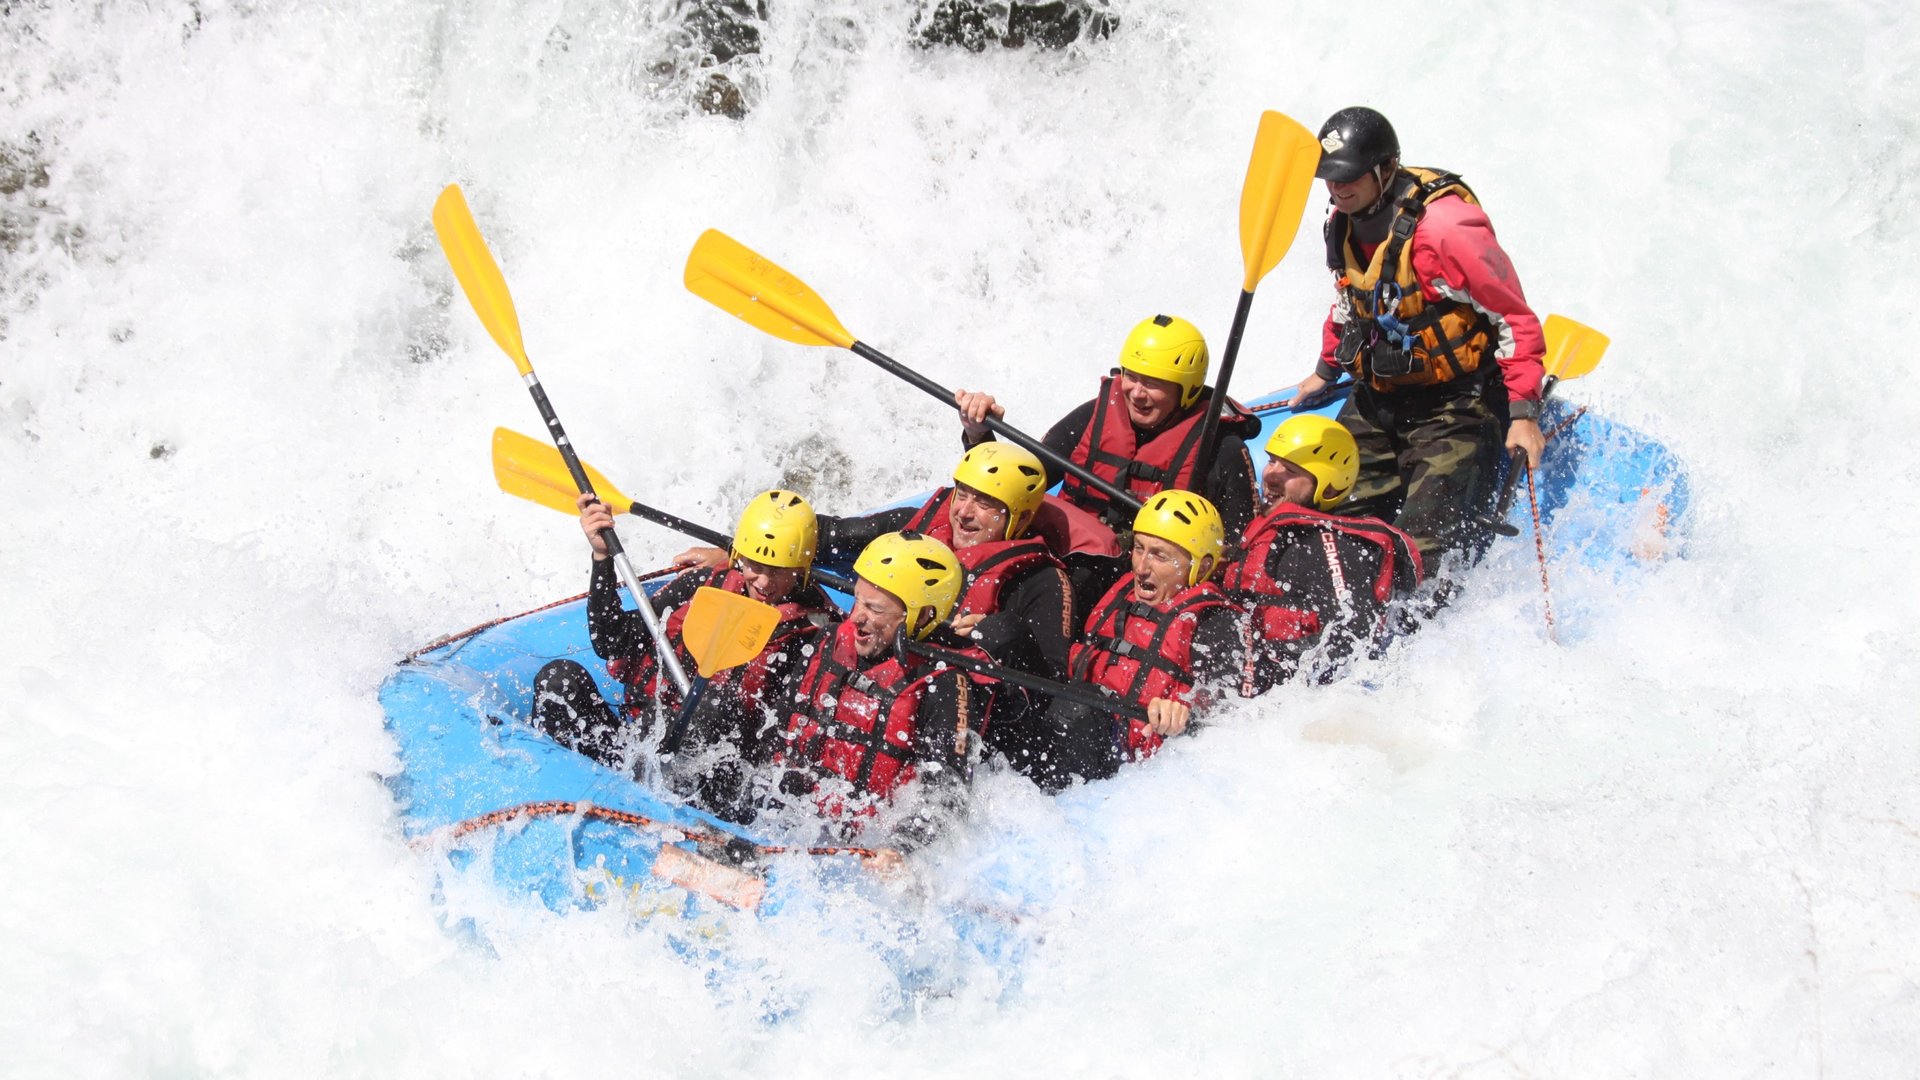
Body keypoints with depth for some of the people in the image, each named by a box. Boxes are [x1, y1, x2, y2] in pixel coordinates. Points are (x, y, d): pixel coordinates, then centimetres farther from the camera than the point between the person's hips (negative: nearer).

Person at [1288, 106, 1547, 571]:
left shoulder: (1443, 227, -24)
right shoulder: (1343, 223, 2)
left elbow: (1514, 316, -18)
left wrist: (1524, 412, -22)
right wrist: (1326, 370, 34)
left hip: (1455, 404, -8)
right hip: (1376, 401, 8)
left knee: (1427, 542, -19)